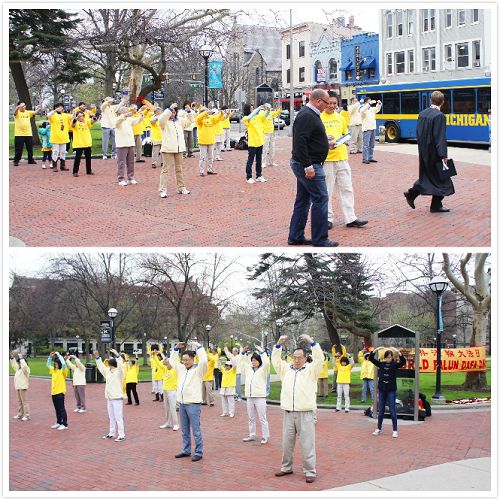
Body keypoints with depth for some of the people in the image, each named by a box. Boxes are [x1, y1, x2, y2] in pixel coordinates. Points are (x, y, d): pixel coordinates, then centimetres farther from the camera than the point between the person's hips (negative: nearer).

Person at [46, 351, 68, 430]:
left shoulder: (63, 371, -8)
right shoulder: (53, 370, 13)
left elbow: (64, 364, -26)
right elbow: (48, 365, 24)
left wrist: (59, 355, -19)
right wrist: (50, 357, 9)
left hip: (60, 392, -7)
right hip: (53, 392, 7)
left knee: (61, 408, -5)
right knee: (57, 409, 15)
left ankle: (64, 424, -1)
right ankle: (59, 422, 24)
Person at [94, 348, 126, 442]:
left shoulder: (119, 372, -10)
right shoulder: (108, 371, 13)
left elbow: (120, 365, -29)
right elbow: (101, 366, 25)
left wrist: (117, 355, -37)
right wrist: (97, 357, 22)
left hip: (117, 398, -9)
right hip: (109, 398, 9)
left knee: (118, 417, -8)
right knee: (111, 417, 16)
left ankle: (121, 435, -6)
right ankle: (112, 433, 26)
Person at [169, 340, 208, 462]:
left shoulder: (198, 369, -6)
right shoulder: (182, 369, 14)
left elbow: (204, 360, -23)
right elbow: (172, 360, 26)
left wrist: (198, 346, -15)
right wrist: (176, 348, 16)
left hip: (193, 404, -7)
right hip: (182, 403, 7)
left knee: (196, 430, -4)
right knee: (185, 430, 14)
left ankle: (198, 452, 1)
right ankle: (186, 450, 24)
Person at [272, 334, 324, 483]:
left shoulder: (311, 370, 3)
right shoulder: (286, 369, 14)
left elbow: (319, 358, -10)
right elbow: (275, 359, 11)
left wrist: (311, 342, -16)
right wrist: (279, 344, -1)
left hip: (305, 413, -4)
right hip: (288, 413, 4)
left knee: (307, 444, -4)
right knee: (287, 442, 11)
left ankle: (310, 471, 0)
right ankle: (286, 467, 25)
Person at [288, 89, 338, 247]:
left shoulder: (310, 114, 15)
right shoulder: (307, 116, -18)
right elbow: (300, 142, -26)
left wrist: (326, 144, 19)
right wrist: (308, 166, -27)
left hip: (305, 164, 11)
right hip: (309, 165, -11)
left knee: (303, 200, 14)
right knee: (320, 199, -7)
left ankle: (295, 237, 19)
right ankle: (320, 239, -3)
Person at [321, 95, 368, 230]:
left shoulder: (340, 118, 13)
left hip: (342, 158, 6)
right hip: (326, 159, -6)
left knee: (347, 189, 6)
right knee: (326, 191, 1)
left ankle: (350, 218, 10)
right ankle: (327, 218, 12)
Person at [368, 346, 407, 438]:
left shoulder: (394, 364, -4)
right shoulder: (381, 364, 3)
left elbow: (403, 362, -21)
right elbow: (371, 358, 0)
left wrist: (397, 351, -31)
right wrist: (376, 350, -14)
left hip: (391, 390, -3)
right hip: (382, 390, 3)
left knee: (392, 410, -2)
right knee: (381, 410, 10)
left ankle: (395, 430, 3)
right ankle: (379, 429, 20)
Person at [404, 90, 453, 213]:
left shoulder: (422, 114, 5)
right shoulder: (439, 116, -18)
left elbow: (418, 133, 11)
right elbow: (440, 137, -21)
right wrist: (444, 155, -20)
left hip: (423, 151, 7)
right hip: (434, 153, -7)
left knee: (426, 175, 21)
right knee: (439, 178, 6)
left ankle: (411, 194, 15)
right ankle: (436, 206, 11)